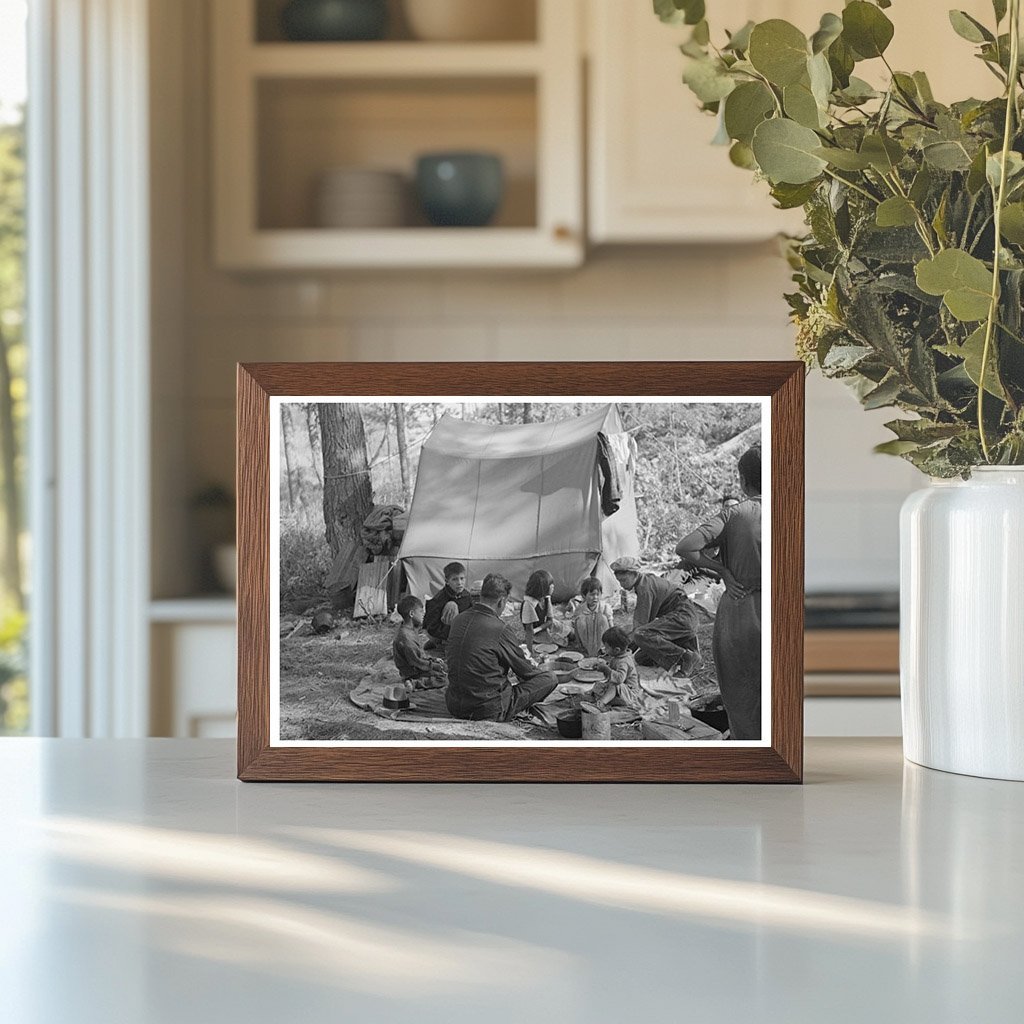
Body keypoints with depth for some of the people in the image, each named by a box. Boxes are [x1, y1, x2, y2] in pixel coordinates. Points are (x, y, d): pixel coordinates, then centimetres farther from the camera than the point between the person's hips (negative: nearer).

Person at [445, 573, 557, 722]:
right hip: (489, 710, -8)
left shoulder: (459, 620, 3)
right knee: (548, 678, 1)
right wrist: (536, 669, 22)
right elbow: (524, 670, -3)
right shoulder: (500, 629, -18)